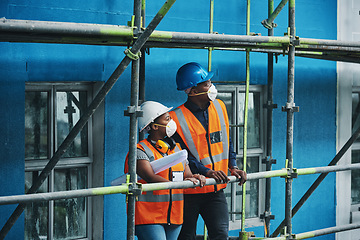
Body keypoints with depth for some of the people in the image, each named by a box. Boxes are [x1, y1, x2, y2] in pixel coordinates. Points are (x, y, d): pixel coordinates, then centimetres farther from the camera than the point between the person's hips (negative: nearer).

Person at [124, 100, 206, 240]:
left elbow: (187, 175, 13)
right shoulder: (141, 151, -7)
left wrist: (196, 178, -12)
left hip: (174, 217, 7)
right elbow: (151, 177, -21)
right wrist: (176, 184, -34)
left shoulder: (176, 149, 17)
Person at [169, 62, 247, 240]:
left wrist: (233, 167, 6)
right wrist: (206, 172, -24)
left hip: (216, 191, 4)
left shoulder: (219, 107, 8)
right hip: (188, 191, -4)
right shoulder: (176, 118, -12)